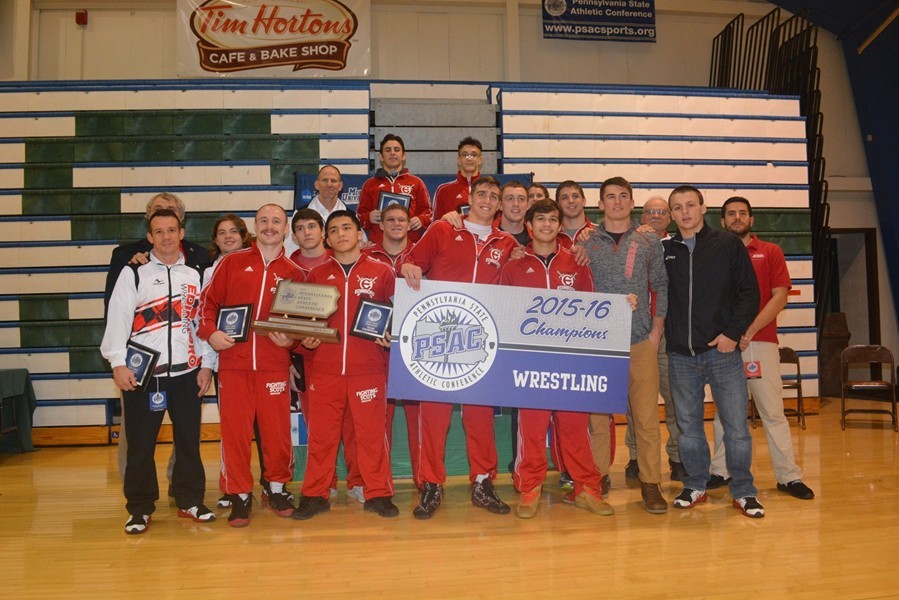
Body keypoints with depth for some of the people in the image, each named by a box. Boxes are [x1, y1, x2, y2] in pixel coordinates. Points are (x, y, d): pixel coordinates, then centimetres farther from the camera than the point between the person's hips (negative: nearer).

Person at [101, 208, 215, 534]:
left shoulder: (195, 275, 11)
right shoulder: (133, 273, 5)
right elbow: (118, 318, -3)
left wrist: (206, 365, 3)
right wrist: (118, 363, -12)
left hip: (186, 371, 2)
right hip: (141, 373, -2)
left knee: (189, 440, 8)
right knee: (141, 444, 4)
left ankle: (190, 501, 22)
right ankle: (139, 508, 18)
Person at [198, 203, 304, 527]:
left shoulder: (294, 273, 8)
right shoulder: (231, 263, 8)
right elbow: (208, 301, 7)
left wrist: (290, 340, -7)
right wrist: (210, 332, -8)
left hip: (274, 364, 0)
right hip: (233, 362, 0)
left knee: (277, 430, 5)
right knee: (235, 431, 4)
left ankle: (277, 487, 26)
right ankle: (240, 495, 19)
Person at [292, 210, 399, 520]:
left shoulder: (382, 272, 5)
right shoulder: (317, 275, 11)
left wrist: (390, 337, -11)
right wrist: (305, 338, 0)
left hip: (368, 367, -2)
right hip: (325, 367, 2)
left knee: (371, 431, 3)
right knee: (321, 432, 6)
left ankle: (378, 494, 16)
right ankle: (315, 495, 19)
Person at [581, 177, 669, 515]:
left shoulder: (649, 242, 9)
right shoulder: (586, 243, 6)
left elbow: (662, 287, 11)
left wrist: (657, 328, 3)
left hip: (641, 341, 1)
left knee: (646, 414, 0)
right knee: (598, 414, 5)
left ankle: (651, 483, 12)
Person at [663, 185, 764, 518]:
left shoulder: (728, 244, 2)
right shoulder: (663, 250, 6)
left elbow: (749, 292, 0)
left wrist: (733, 332, -8)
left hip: (722, 351, -2)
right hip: (680, 355, 2)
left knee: (736, 426, 2)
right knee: (688, 426, 11)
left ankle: (743, 491, 18)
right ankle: (695, 486, 25)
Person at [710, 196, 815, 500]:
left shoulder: (770, 252, 8)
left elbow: (780, 297, -1)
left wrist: (749, 331, -12)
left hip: (761, 341, -1)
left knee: (773, 411, 1)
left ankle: (788, 475, 9)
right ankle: (721, 471, 15)